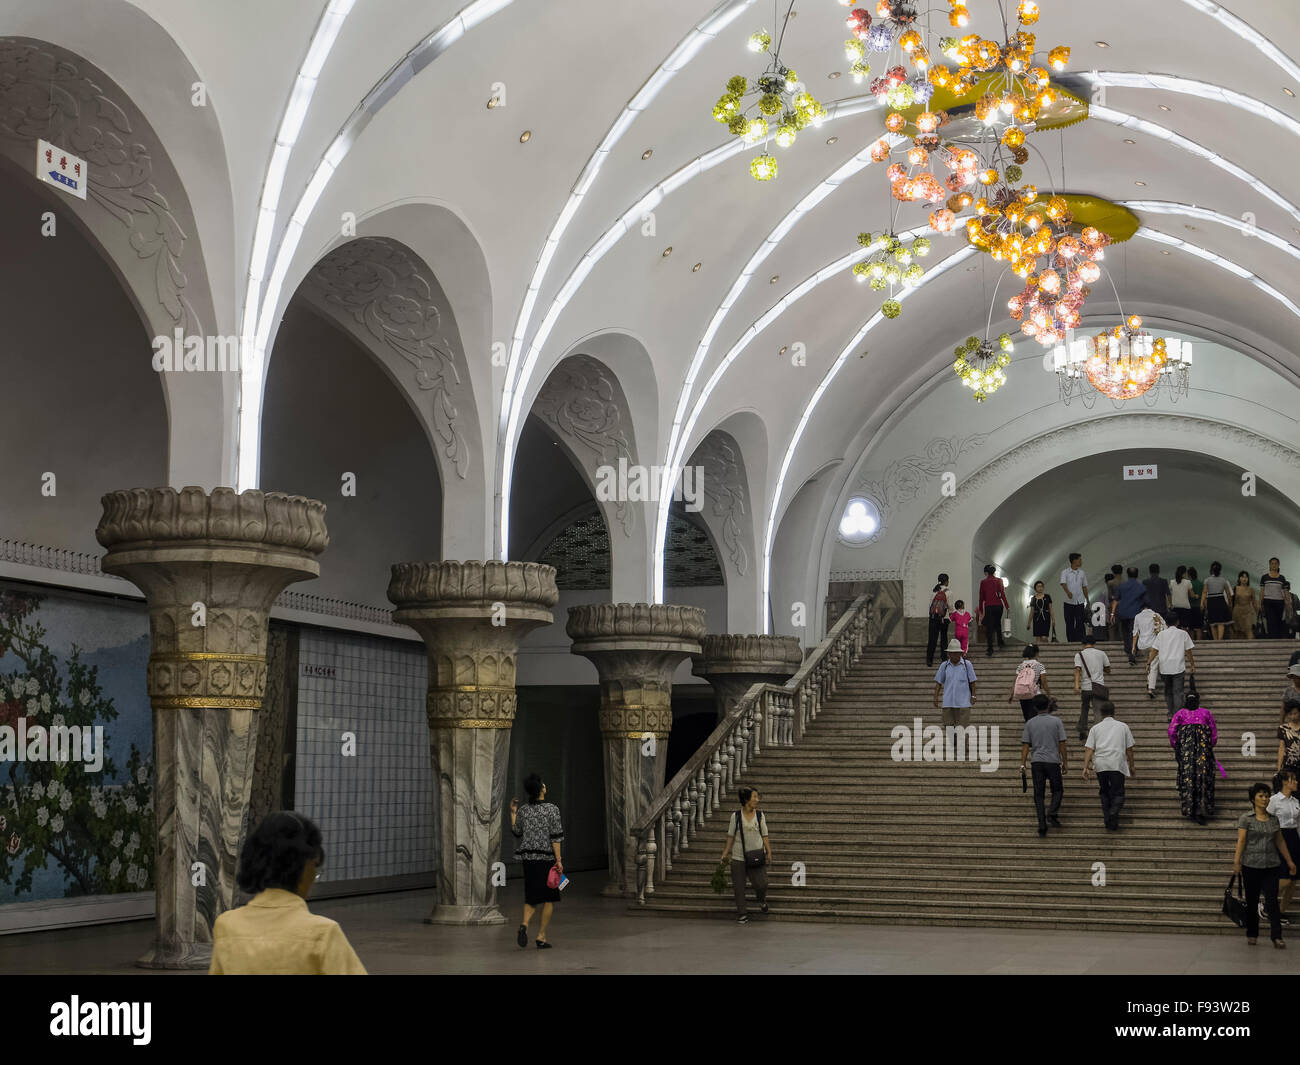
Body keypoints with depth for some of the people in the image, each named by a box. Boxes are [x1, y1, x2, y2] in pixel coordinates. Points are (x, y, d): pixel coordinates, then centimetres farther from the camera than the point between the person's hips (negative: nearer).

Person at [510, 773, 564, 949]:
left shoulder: (523, 811, 1)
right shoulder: (552, 809, -10)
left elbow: (516, 832, 12)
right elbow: (555, 837, -13)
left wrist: (512, 812, 19)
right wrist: (558, 860, -11)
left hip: (529, 857, 4)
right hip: (547, 856, -4)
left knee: (531, 896, 13)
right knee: (549, 897, 10)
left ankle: (524, 925, -14)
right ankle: (541, 936, 9)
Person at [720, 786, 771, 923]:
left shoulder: (760, 815, 4)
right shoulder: (736, 816, 0)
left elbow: (764, 836, 8)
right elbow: (730, 837, 6)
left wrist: (769, 852, -1)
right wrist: (724, 854, 0)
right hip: (738, 858, 0)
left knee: (761, 884, -10)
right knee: (739, 887, 1)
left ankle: (762, 900, 24)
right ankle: (742, 914, 16)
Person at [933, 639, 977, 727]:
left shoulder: (967, 664, 3)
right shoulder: (944, 666, 7)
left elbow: (972, 682, 6)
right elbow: (938, 683, 10)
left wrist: (973, 696, -2)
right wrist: (936, 698, 2)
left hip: (963, 702, -2)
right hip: (948, 702, 2)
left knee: (963, 727, -8)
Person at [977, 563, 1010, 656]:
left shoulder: (983, 582, -1)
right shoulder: (999, 580, 1)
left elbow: (981, 597, 2)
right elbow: (1002, 595, -3)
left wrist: (980, 609, 10)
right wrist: (1007, 607, 0)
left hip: (988, 606, -2)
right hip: (998, 605, 2)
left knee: (989, 628, 0)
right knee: (998, 623, 26)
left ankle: (990, 649, -5)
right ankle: (1000, 641, 24)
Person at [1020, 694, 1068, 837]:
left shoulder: (1030, 723, 5)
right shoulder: (1056, 721, -1)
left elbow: (1025, 745, 2)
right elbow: (1062, 744, -1)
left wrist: (1022, 764, 4)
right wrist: (1065, 762, 6)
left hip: (1036, 762, 2)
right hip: (1053, 761, -2)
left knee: (1039, 794, 4)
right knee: (1057, 790, 13)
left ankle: (1042, 825, -2)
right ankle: (1052, 812, -12)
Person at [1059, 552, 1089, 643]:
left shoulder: (1082, 573, 8)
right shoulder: (1065, 572, -3)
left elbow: (1084, 587, 16)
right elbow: (1063, 583, -19)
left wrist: (1087, 601, 17)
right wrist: (1068, 592, -39)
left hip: (1080, 602, 2)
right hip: (1069, 602, -2)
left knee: (1080, 623, -4)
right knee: (1069, 624, 3)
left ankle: (1079, 641, -1)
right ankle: (1071, 642, 11)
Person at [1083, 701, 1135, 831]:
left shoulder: (1095, 728, 11)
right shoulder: (1123, 727, 11)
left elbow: (1089, 749, 2)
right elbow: (1129, 749, 12)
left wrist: (1086, 767, 0)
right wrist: (1132, 766, 21)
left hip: (1100, 764, 2)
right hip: (1117, 764, -2)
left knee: (1104, 792, 15)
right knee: (1118, 793, 1)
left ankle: (1107, 818, 11)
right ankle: (1114, 812, -25)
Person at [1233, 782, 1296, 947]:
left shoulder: (1273, 819, 11)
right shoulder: (1245, 819, -2)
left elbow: (1280, 842, 17)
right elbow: (1241, 840, -9)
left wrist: (1289, 861, 17)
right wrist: (1237, 861, -17)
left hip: (1270, 866, 3)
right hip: (1251, 865, -3)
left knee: (1272, 901, -6)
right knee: (1252, 902, 5)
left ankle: (1276, 936, -8)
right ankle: (1252, 935, 16)